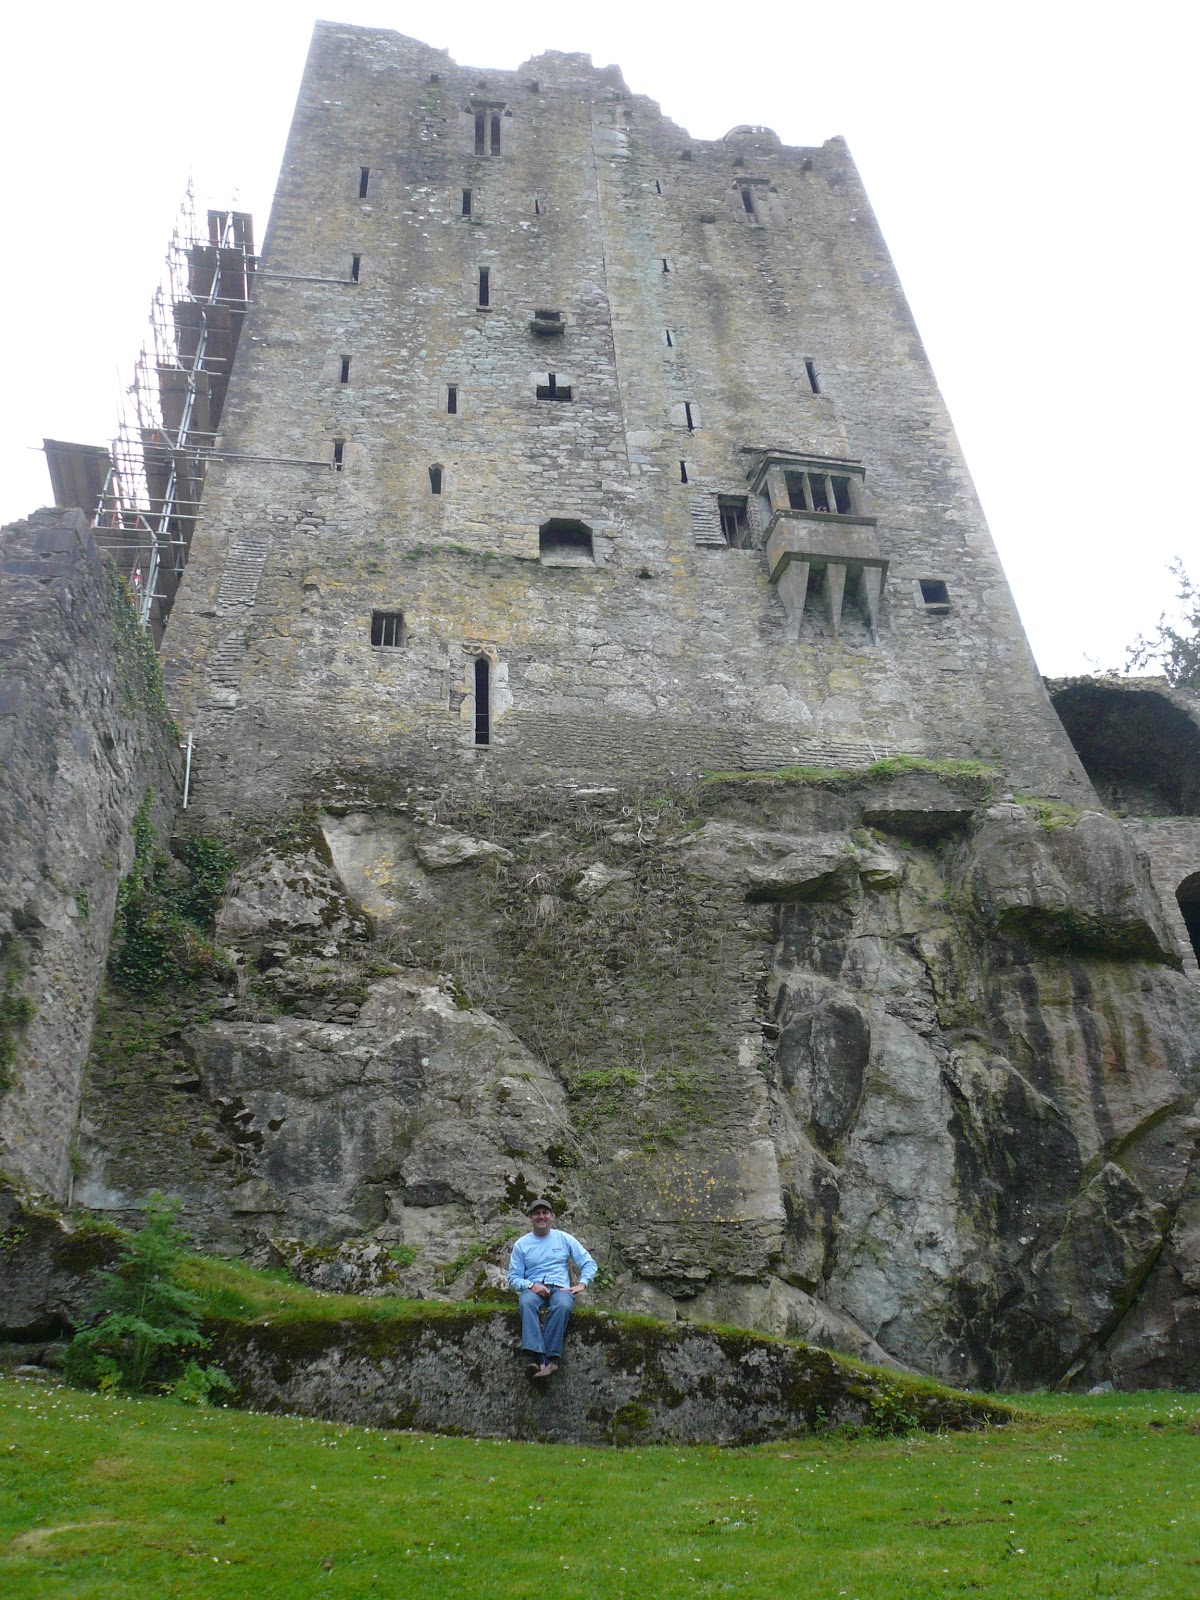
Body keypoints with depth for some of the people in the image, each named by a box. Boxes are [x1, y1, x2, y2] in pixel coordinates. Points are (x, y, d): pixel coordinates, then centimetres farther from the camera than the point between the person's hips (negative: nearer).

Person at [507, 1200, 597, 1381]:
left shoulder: (565, 1239, 14)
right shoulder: (521, 1244, 14)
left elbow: (589, 1263, 13)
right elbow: (513, 1277, 9)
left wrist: (582, 1283, -6)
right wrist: (531, 1285, -11)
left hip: (560, 1287, 0)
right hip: (533, 1288, 0)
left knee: (563, 1305, -38)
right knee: (527, 1303, -37)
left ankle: (551, 1358, -42)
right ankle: (539, 1357, -50)